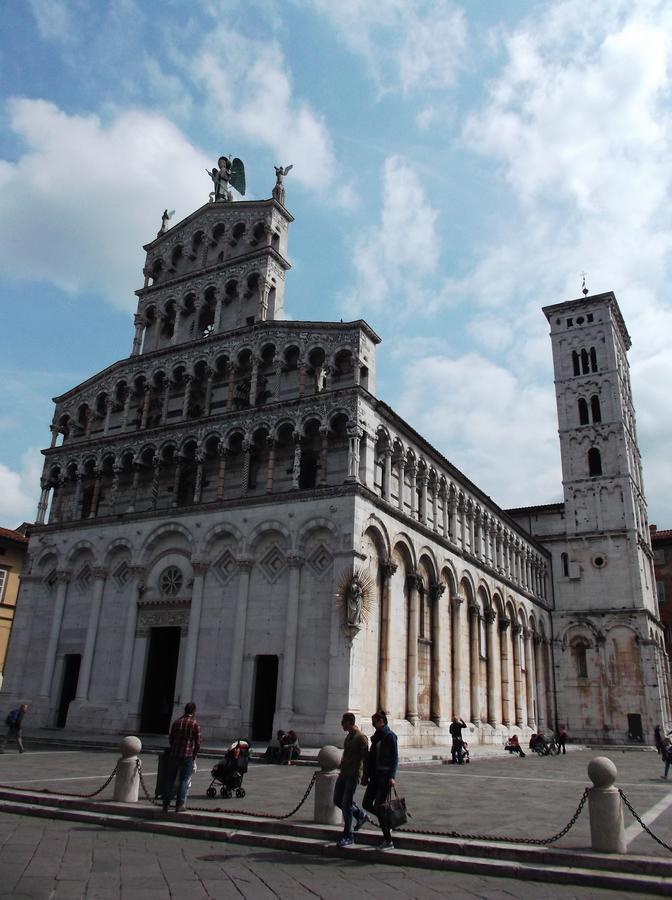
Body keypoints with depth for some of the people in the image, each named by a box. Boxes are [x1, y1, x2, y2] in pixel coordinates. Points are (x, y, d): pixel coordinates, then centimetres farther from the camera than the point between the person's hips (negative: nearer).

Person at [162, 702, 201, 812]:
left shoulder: (176, 722, 9)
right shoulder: (195, 723, -5)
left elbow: (171, 739, 12)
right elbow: (198, 742, -7)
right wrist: (194, 756, 5)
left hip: (174, 754, 4)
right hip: (187, 756, -4)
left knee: (170, 779, 12)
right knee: (184, 780, 4)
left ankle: (166, 804, 15)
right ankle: (179, 805, 2)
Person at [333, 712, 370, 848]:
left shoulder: (361, 738, -14)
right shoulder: (349, 736, 12)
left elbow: (365, 758, -16)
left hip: (353, 775, -9)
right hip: (343, 774, 9)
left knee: (346, 804, -6)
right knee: (337, 800, 13)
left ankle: (348, 836, 5)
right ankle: (361, 815, 28)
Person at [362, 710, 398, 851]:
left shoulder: (390, 736, -12)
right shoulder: (376, 736, 13)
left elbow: (395, 758, -15)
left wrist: (392, 777, -22)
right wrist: (366, 775, 17)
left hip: (385, 776, -8)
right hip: (375, 775, 8)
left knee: (378, 806, -8)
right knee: (366, 804, 7)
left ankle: (388, 842, 2)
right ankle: (388, 821, 26)